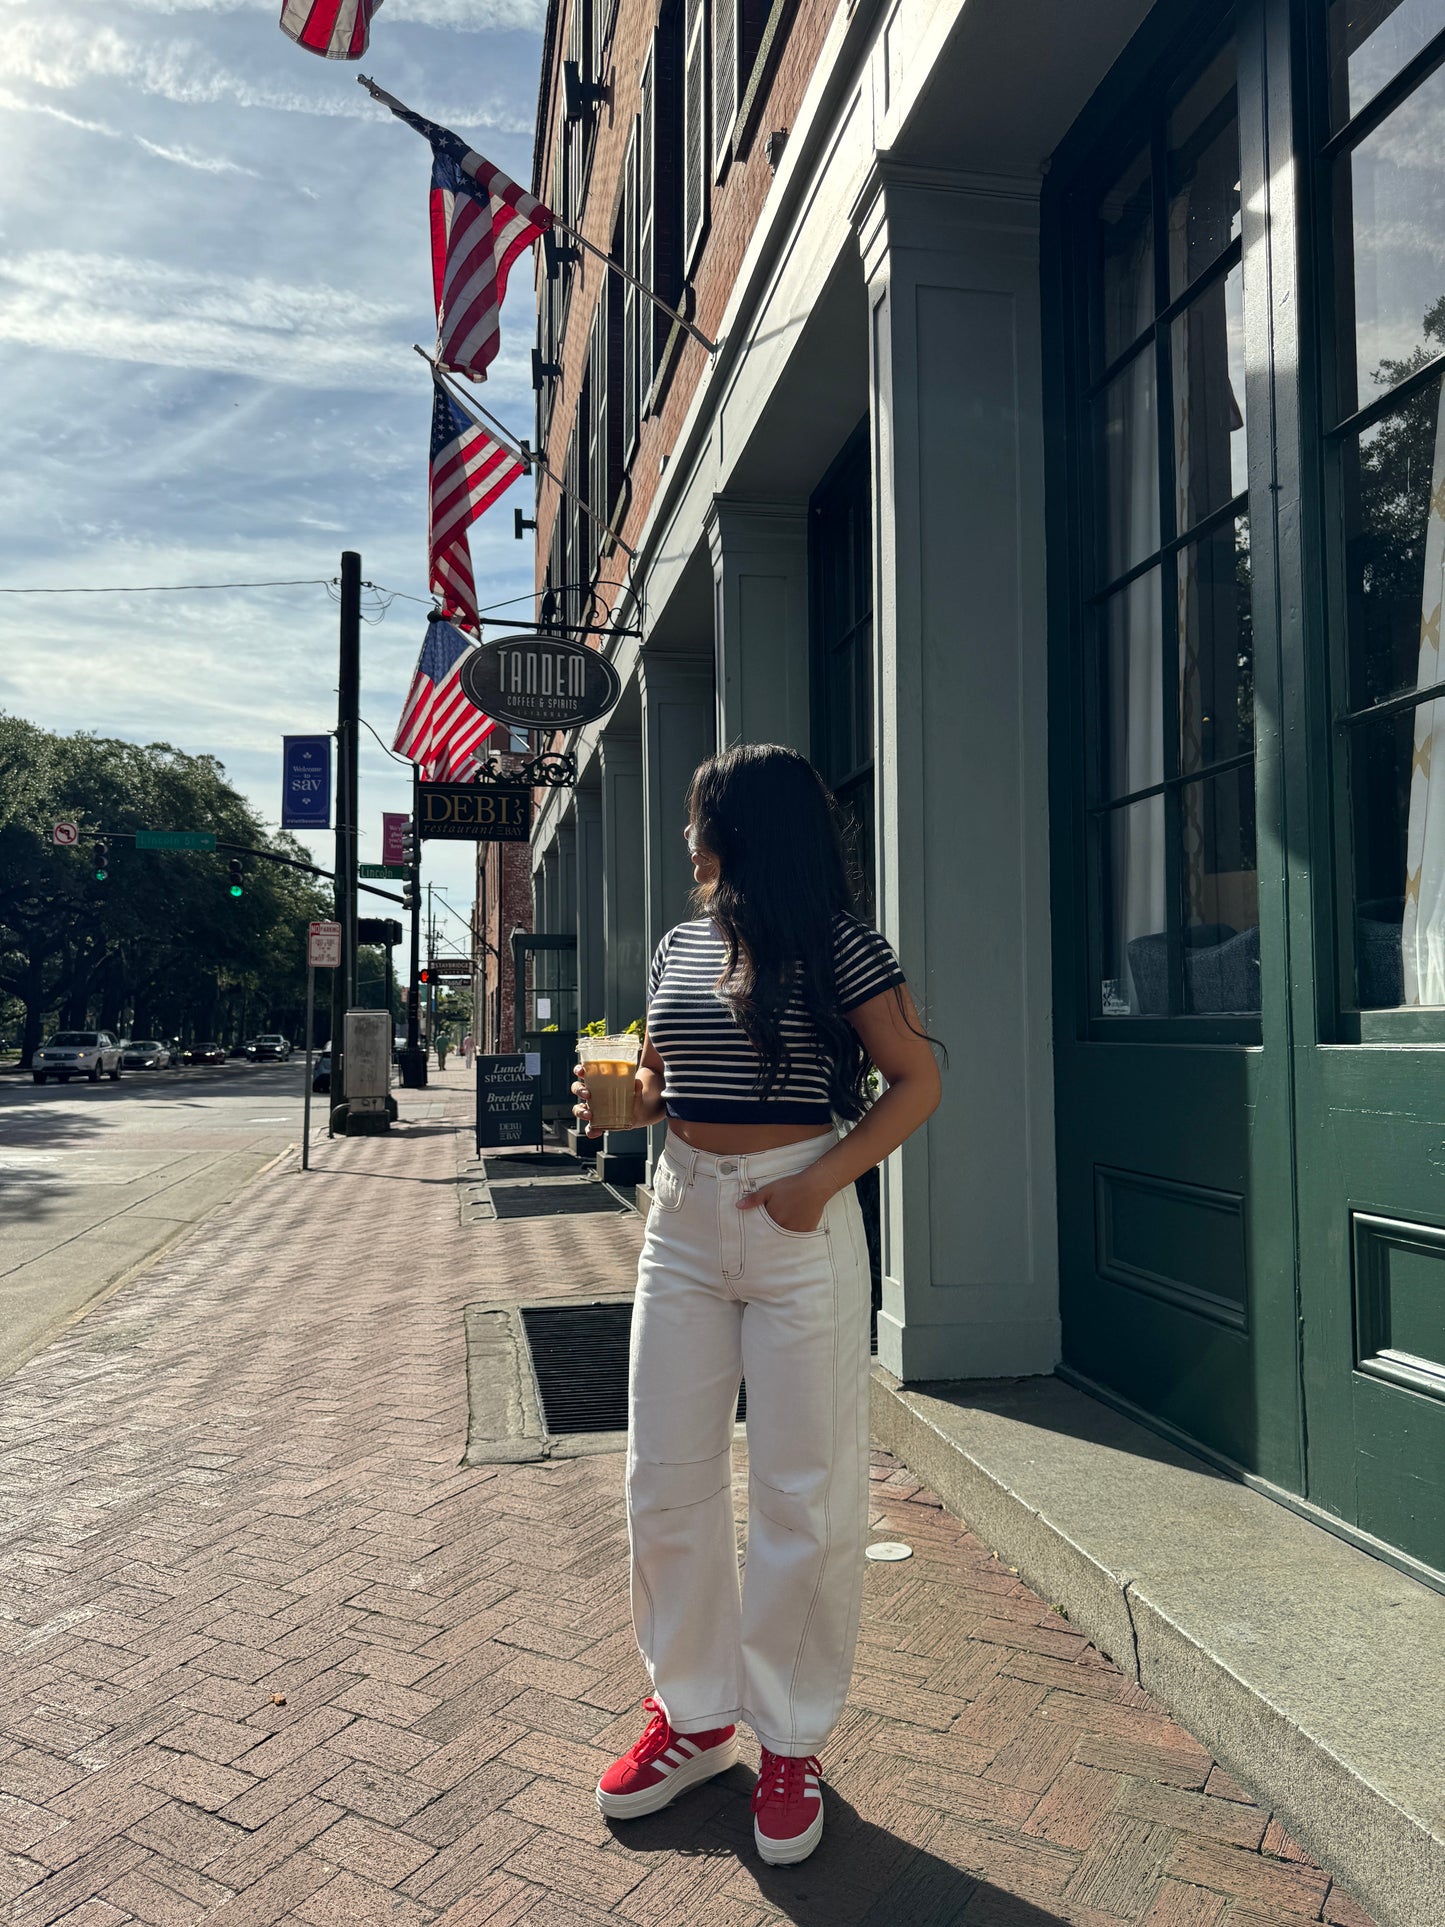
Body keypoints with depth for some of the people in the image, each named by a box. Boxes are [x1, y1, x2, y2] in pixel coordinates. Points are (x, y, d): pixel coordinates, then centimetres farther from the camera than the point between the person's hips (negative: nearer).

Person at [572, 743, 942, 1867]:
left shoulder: (836, 944, -7)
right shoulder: (678, 946, 10)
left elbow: (917, 1081, -7)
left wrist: (822, 1181, -17)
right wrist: (619, 1097, -2)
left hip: (798, 1225, -6)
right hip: (683, 1217, 6)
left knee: (803, 1491, 5)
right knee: (666, 1481, 11)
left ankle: (793, 1738, 26)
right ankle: (694, 1712, 31)